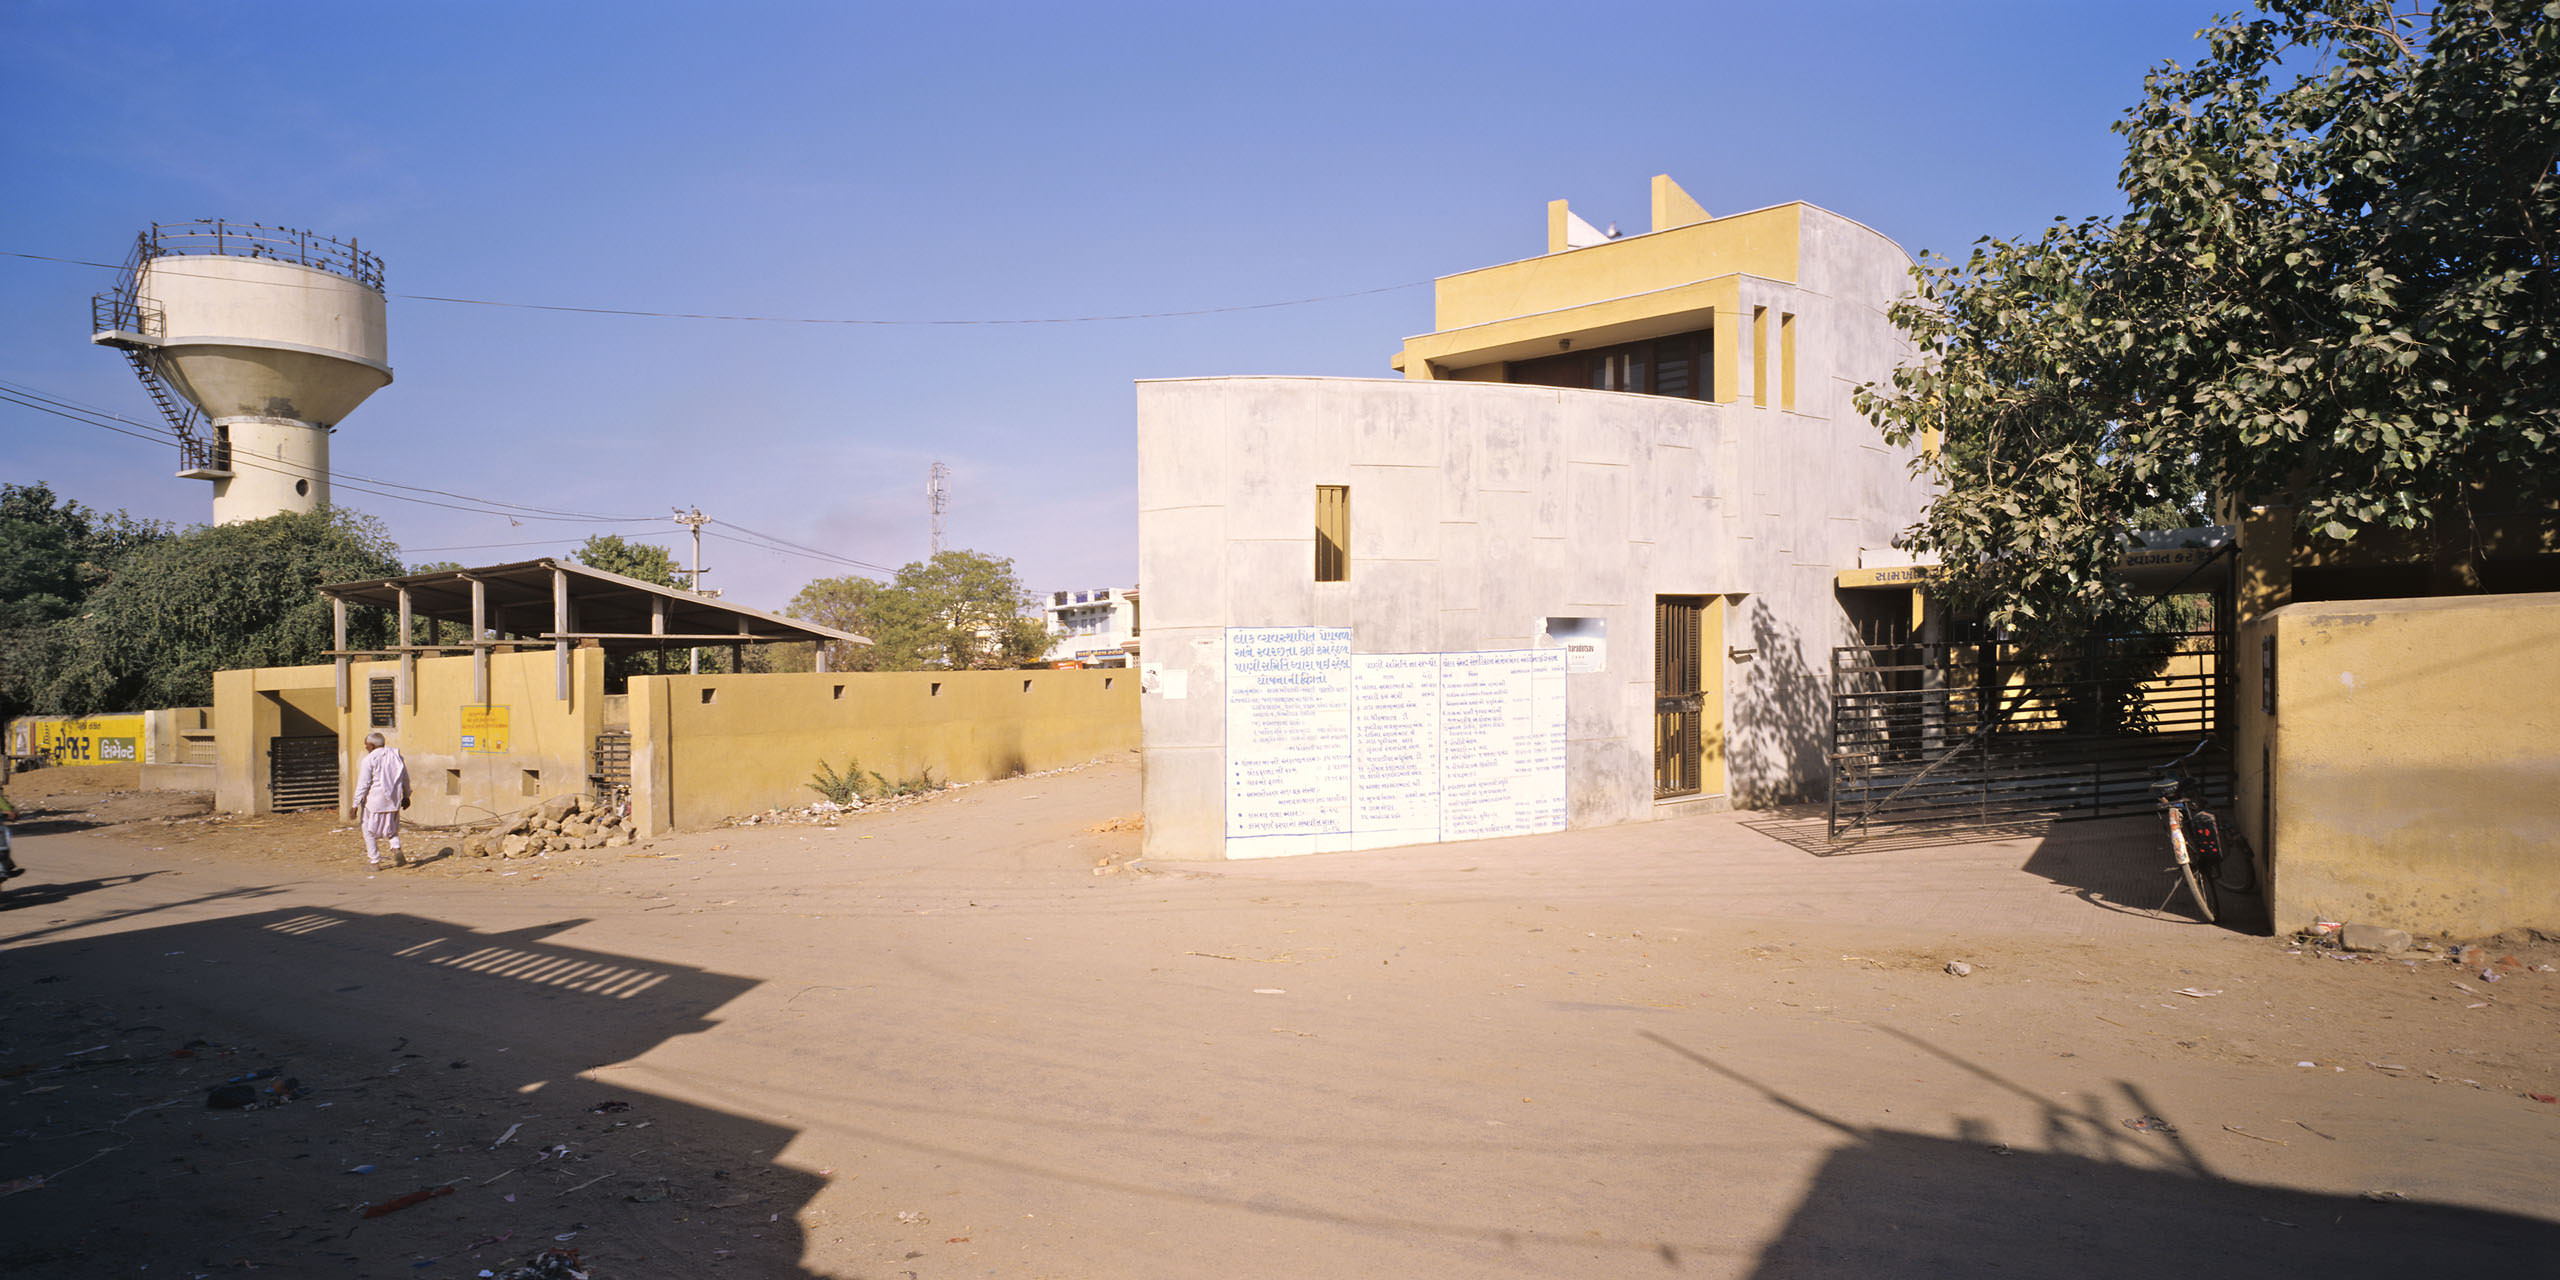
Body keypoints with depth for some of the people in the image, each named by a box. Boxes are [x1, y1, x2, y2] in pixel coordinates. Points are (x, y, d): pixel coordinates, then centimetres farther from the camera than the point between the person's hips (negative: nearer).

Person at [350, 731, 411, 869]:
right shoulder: (396, 755, 7)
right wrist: (406, 796, 23)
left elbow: (363, 784, -13)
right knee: (392, 828, 21)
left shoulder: (369, 759, -12)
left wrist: (356, 804, -7)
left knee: (369, 831, 9)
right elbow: (405, 779, 13)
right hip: (393, 800, 6)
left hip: (374, 800, -6)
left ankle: (374, 861, 10)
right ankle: (396, 849, -6)